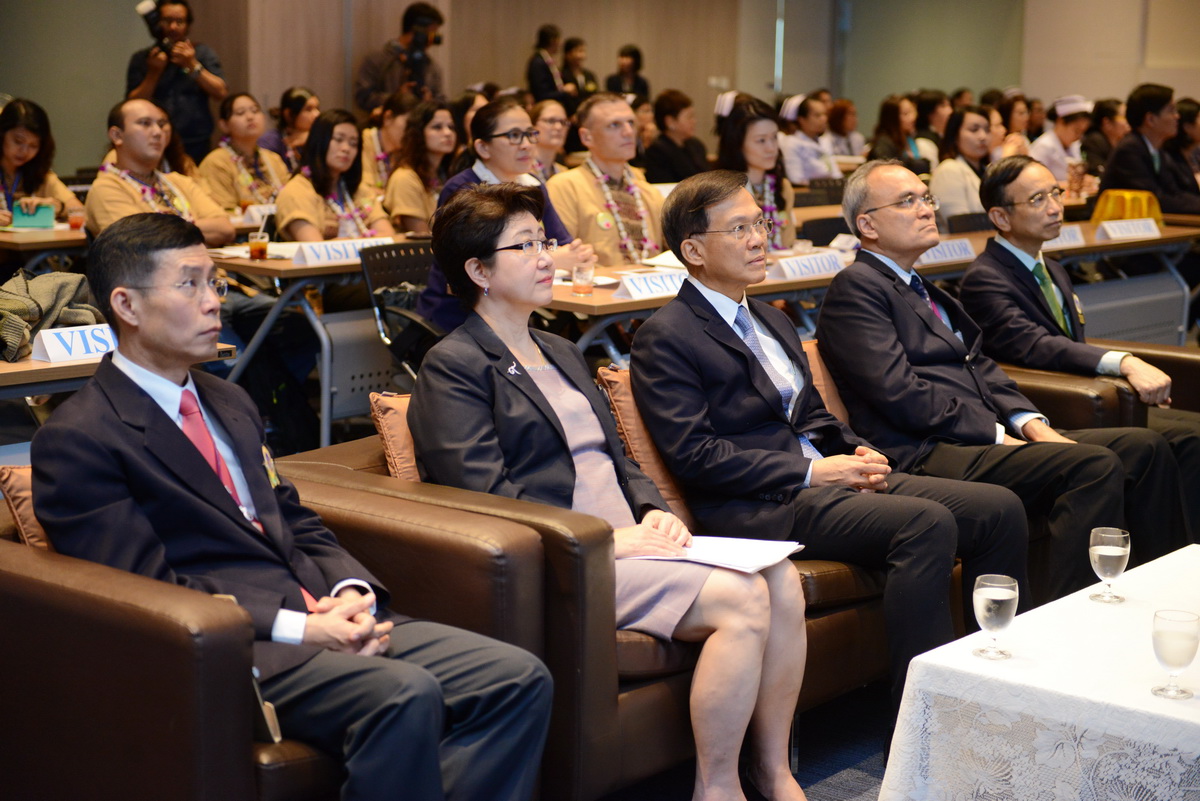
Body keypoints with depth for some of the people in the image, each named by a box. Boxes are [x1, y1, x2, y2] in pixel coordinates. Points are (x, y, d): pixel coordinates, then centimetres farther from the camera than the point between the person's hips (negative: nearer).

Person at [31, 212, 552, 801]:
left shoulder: (229, 404, 23)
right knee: (406, 695, -34)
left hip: (321, 617, 8)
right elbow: (147, 588, -11)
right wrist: (299, 629, -19)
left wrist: (351, 592, -2)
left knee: (519, 680, -11)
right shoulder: (74, 441, -4)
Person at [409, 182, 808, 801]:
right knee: (741, 599, -25)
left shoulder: (562, 353, 25)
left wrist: (654, 511, 1)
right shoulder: (452, 367, -3)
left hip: (626, 540, 8)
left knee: (782, 581, -15)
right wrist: (607, 540, -18)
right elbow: (487, 494, -14)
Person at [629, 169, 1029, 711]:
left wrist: (858, 453, 4)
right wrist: (810, 472, -16)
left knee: (1000, 509, -7)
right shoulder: (664, 337, -4)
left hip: (823, 477, 9)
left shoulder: (772, 321, 24)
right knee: (927, 523, -30)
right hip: (755, 507, -9)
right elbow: (694, 455, -13)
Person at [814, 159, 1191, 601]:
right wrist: (998, 436, -13)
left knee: (1145, 447, -1)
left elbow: (980, 365, 20)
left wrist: (1030, 423, 1)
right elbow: (901, 395, -15)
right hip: (927, 455, -10)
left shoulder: (922, 288, 25)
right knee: (1095, 465, -25)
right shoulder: (855, 287, -5)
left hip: (983, 436, 10)